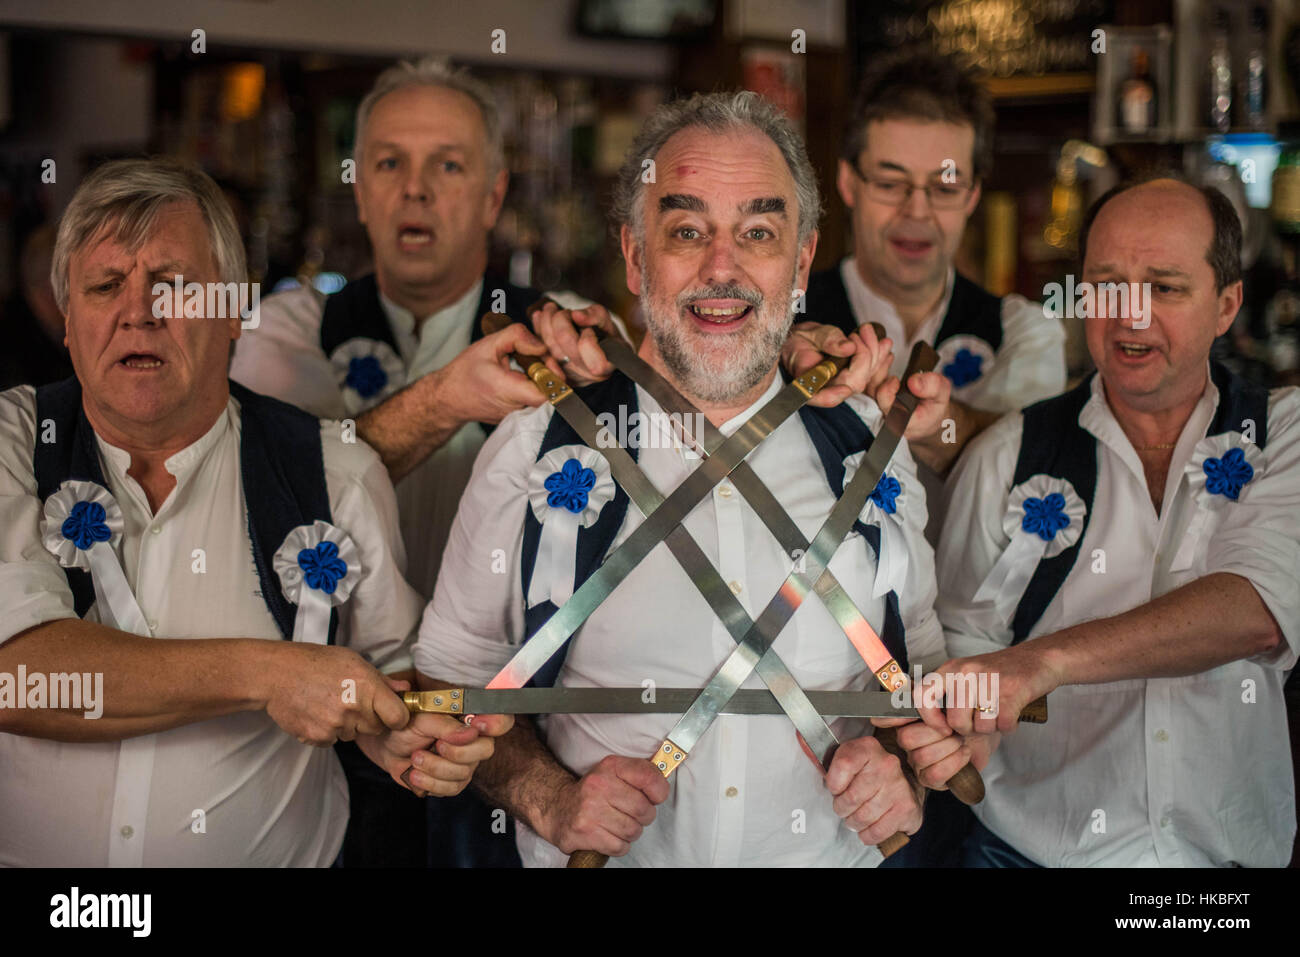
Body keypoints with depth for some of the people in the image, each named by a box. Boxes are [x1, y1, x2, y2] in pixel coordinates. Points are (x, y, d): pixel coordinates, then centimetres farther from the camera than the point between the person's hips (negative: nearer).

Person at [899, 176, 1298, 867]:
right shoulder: (1006, 458, -3)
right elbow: (964, 638, -6)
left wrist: (1044, 660, -35)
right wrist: (959, 728, -30)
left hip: (1235, 851, 0)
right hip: (1028, 848, 0)